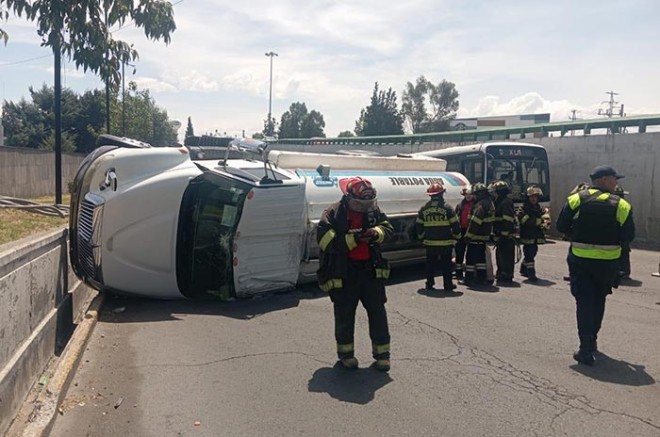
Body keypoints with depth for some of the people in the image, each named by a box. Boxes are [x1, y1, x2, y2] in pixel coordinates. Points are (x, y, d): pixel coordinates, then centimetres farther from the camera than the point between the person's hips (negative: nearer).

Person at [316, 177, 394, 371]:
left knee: (377, 311, 8)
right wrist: (353, 239, -25)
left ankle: (382, 352, 22)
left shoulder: (373, 210, 5)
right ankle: (345, 352, 25)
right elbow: (326, 241, -18)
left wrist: (376, 233, -18)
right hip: (343, 273, -4)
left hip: (371, 270, 4)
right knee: (345, 314, 7)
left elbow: (387, 228, 6)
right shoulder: (333, 214, -10)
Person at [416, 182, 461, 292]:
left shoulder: (423, 209, 3)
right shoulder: (447, 208, -8)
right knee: (446, 264, 7)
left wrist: (422, 238, 23)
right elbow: (455, 225, -6)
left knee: (430, 264, 12)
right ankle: (448, 285, 12)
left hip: (430, 243, 3)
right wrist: (457, 236, 10)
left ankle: (429, 284, 15)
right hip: (445, 243, -3)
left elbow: (419, 226, 9)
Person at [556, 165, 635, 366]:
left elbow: (562, 226, -3)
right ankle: (592, 340, 35)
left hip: (580, 260, -1)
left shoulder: (576, 199, -5)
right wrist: (610, 235, 13)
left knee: (584, 302, 4)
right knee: (598, 300, 21)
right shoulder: (621, 205, -6)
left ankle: (586, 348, -3)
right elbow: (628, 236, -5)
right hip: (608, 262, 1)